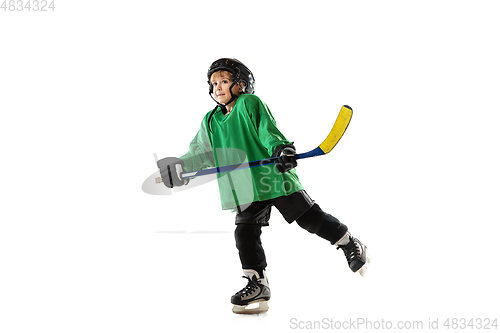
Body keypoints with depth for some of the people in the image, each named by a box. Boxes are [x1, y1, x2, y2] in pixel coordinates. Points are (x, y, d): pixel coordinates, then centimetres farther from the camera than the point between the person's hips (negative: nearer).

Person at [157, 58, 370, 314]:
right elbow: (203, 154, 17)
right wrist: (180, 165, 1)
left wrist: (280, 148, -32)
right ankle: (257, 285, 11)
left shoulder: (251, 103, -3)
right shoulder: (211, 121, 15)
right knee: (245, 233, -1)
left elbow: (267, 130, -13)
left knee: (310, 218, -2)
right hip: (245, 187, 6)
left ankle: (351, 245, 19)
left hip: (274, 176, -6)